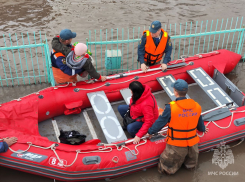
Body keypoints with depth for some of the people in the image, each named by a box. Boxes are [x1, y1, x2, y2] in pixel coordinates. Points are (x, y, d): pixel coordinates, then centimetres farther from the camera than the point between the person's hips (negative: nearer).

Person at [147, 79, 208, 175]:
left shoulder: (171, 107, -20)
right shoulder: (196, 106, -5)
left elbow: (160, 122, -9)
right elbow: (200, 122, 13)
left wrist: (150, 132, 9)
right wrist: (203, 129, 36)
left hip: (176, 146, -5)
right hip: (192, 144, 5)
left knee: (166, 169, 10)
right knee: (191, 165, 32)